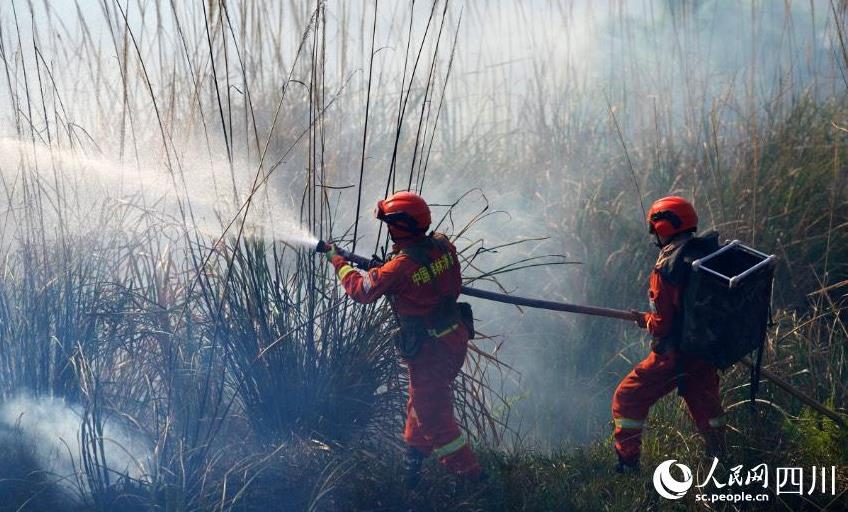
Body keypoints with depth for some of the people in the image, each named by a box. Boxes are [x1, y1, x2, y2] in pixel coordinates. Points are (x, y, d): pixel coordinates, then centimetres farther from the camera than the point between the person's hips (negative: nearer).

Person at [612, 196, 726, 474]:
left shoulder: (667, 266, -20)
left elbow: (661, 324, -18)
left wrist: (644, 319, 2)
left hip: (673, 356, -6)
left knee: (628, 399, 6)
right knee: (706, 406, 24)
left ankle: (627, 466, 3)